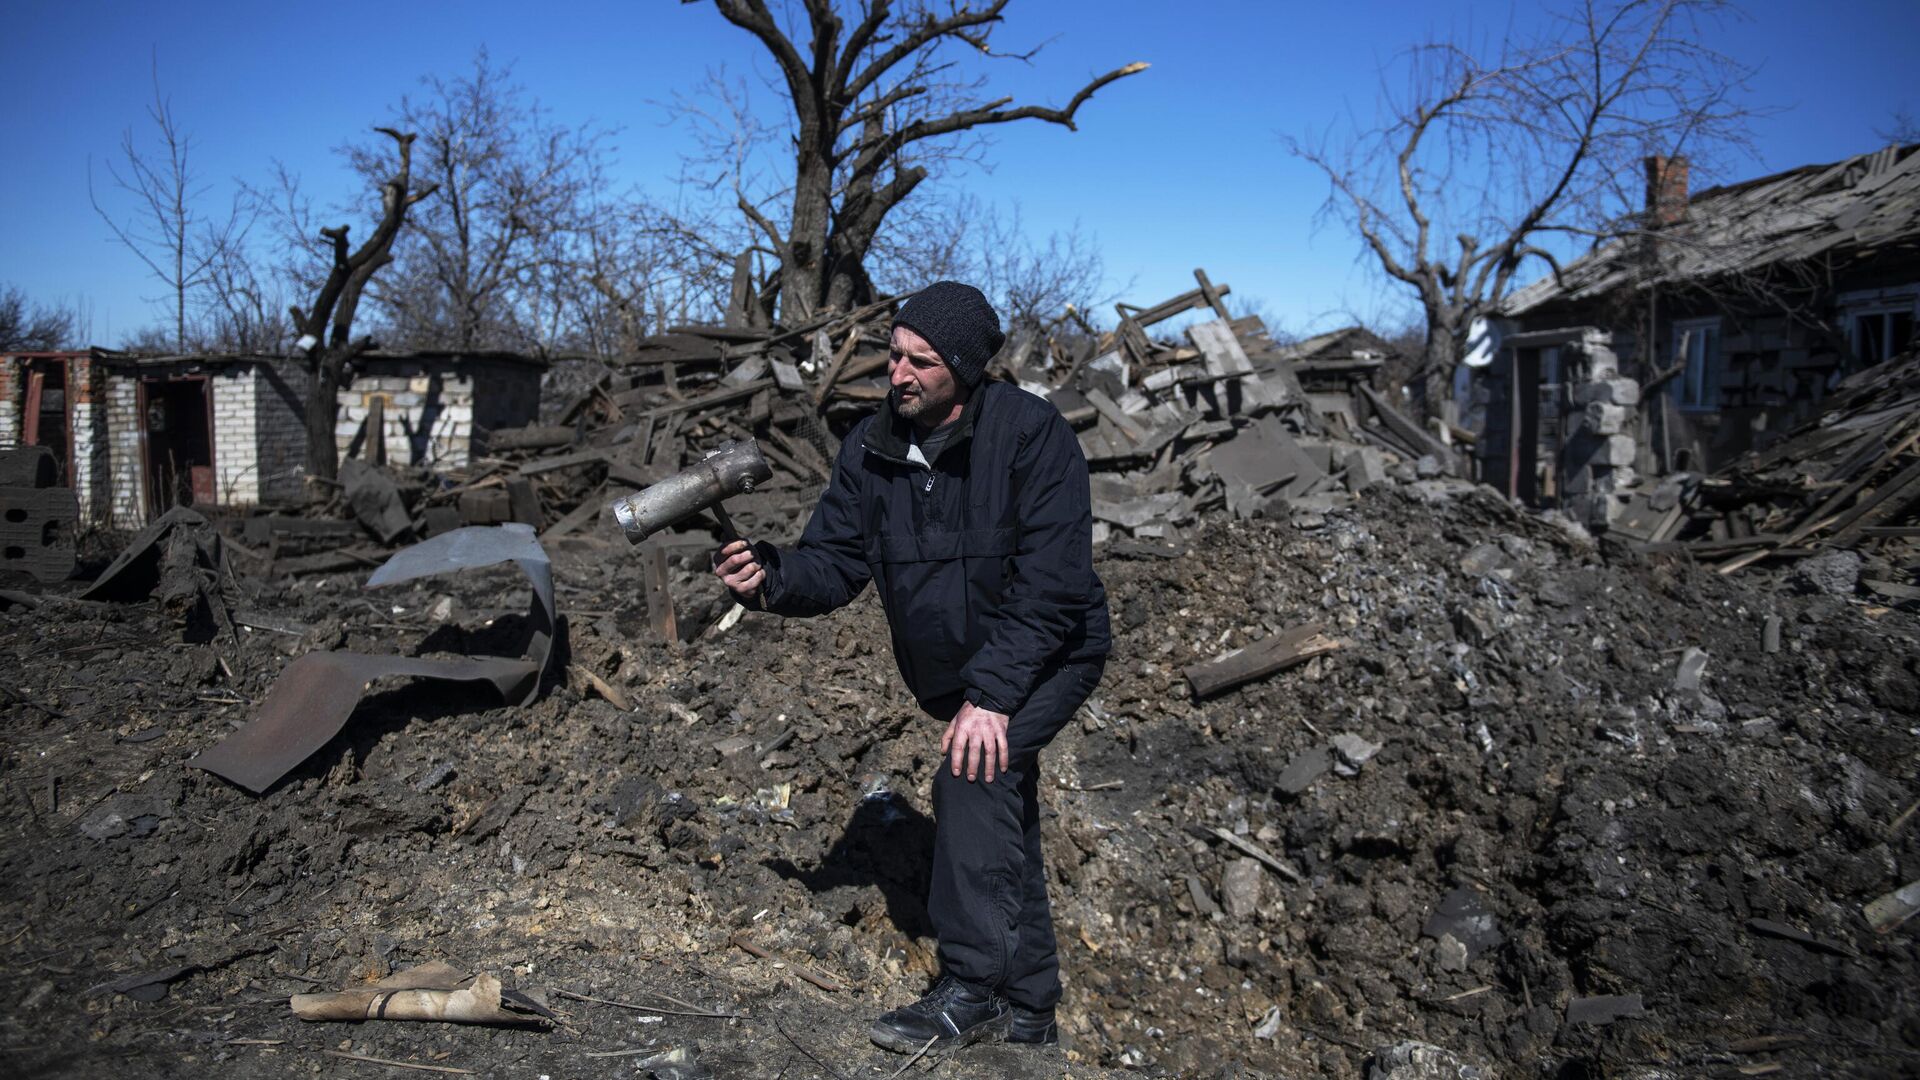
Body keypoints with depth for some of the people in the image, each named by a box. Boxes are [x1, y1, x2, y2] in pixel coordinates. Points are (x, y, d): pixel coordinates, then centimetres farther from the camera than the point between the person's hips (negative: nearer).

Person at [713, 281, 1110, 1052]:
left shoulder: (1031, 433, -23)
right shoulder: (871, 449, -7)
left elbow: (1052, 584, -27)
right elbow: (834, 561, -9)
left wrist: (992, 694, -32)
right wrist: (770, 577, -32)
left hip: (1048, 655, -6)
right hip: (949, 673, 6)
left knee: (972, 774, -28)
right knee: (1002, 832, 14)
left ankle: (972, 991, -17)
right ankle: (1027, 1011, 28)